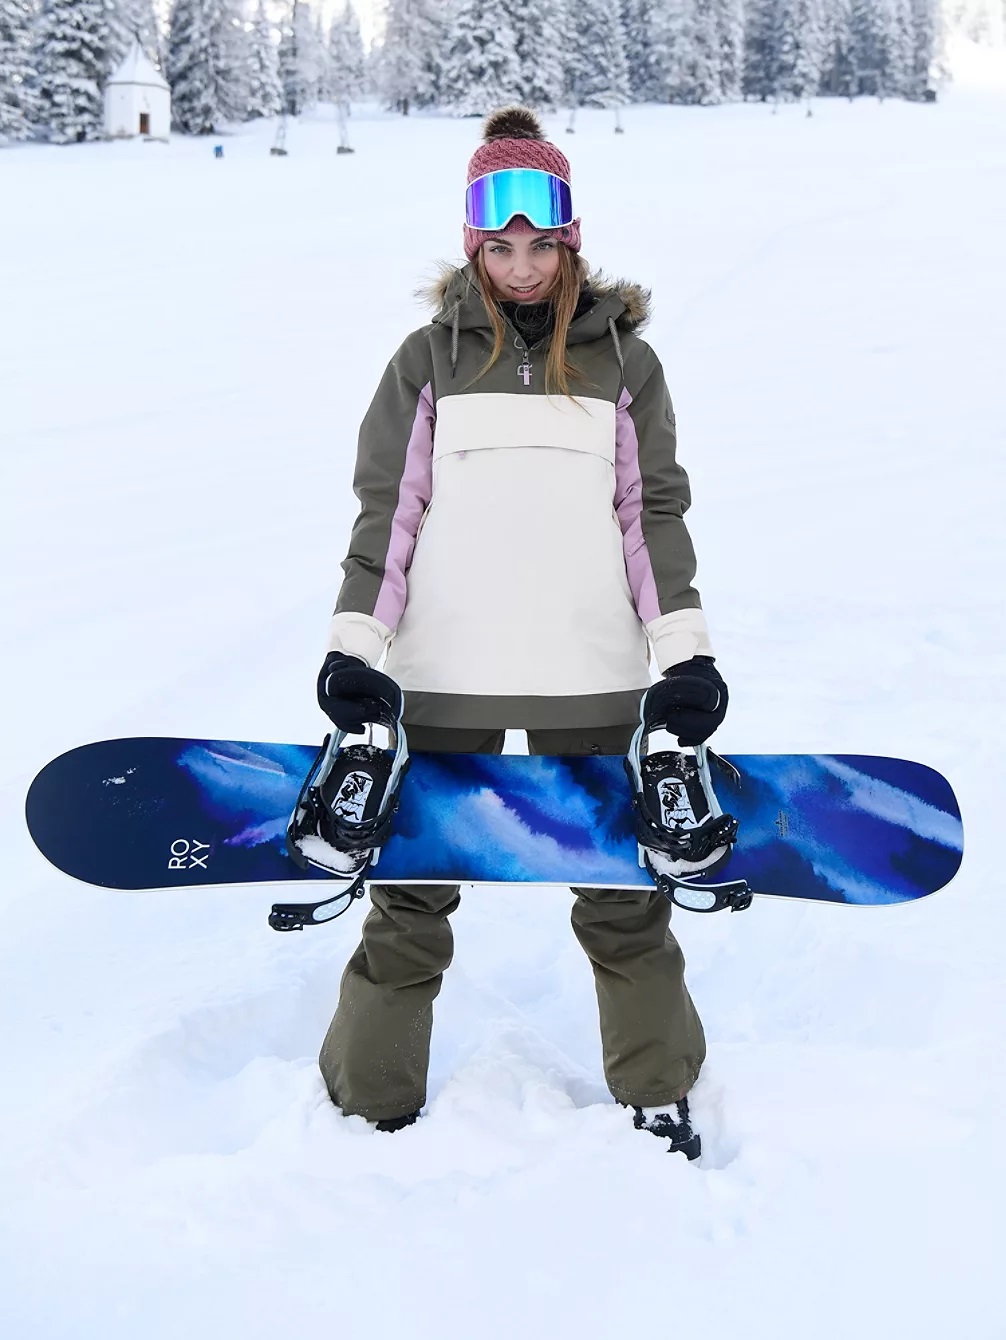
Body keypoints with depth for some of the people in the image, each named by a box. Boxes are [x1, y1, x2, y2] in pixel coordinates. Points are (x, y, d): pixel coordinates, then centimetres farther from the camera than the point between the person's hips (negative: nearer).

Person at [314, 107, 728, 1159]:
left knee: (622, 888, 11)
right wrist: (353, 644, -5)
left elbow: (652, 511, 7)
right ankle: (370, 1101, 24)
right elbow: (387, 509, 4)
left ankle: (656, 1091, 30)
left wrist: (684, 650, 0)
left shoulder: (622, 358, 7)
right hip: (445, 675, 0)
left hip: (592, 676, 1)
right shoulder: (430, 358, 5)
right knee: (411, 888, 7)